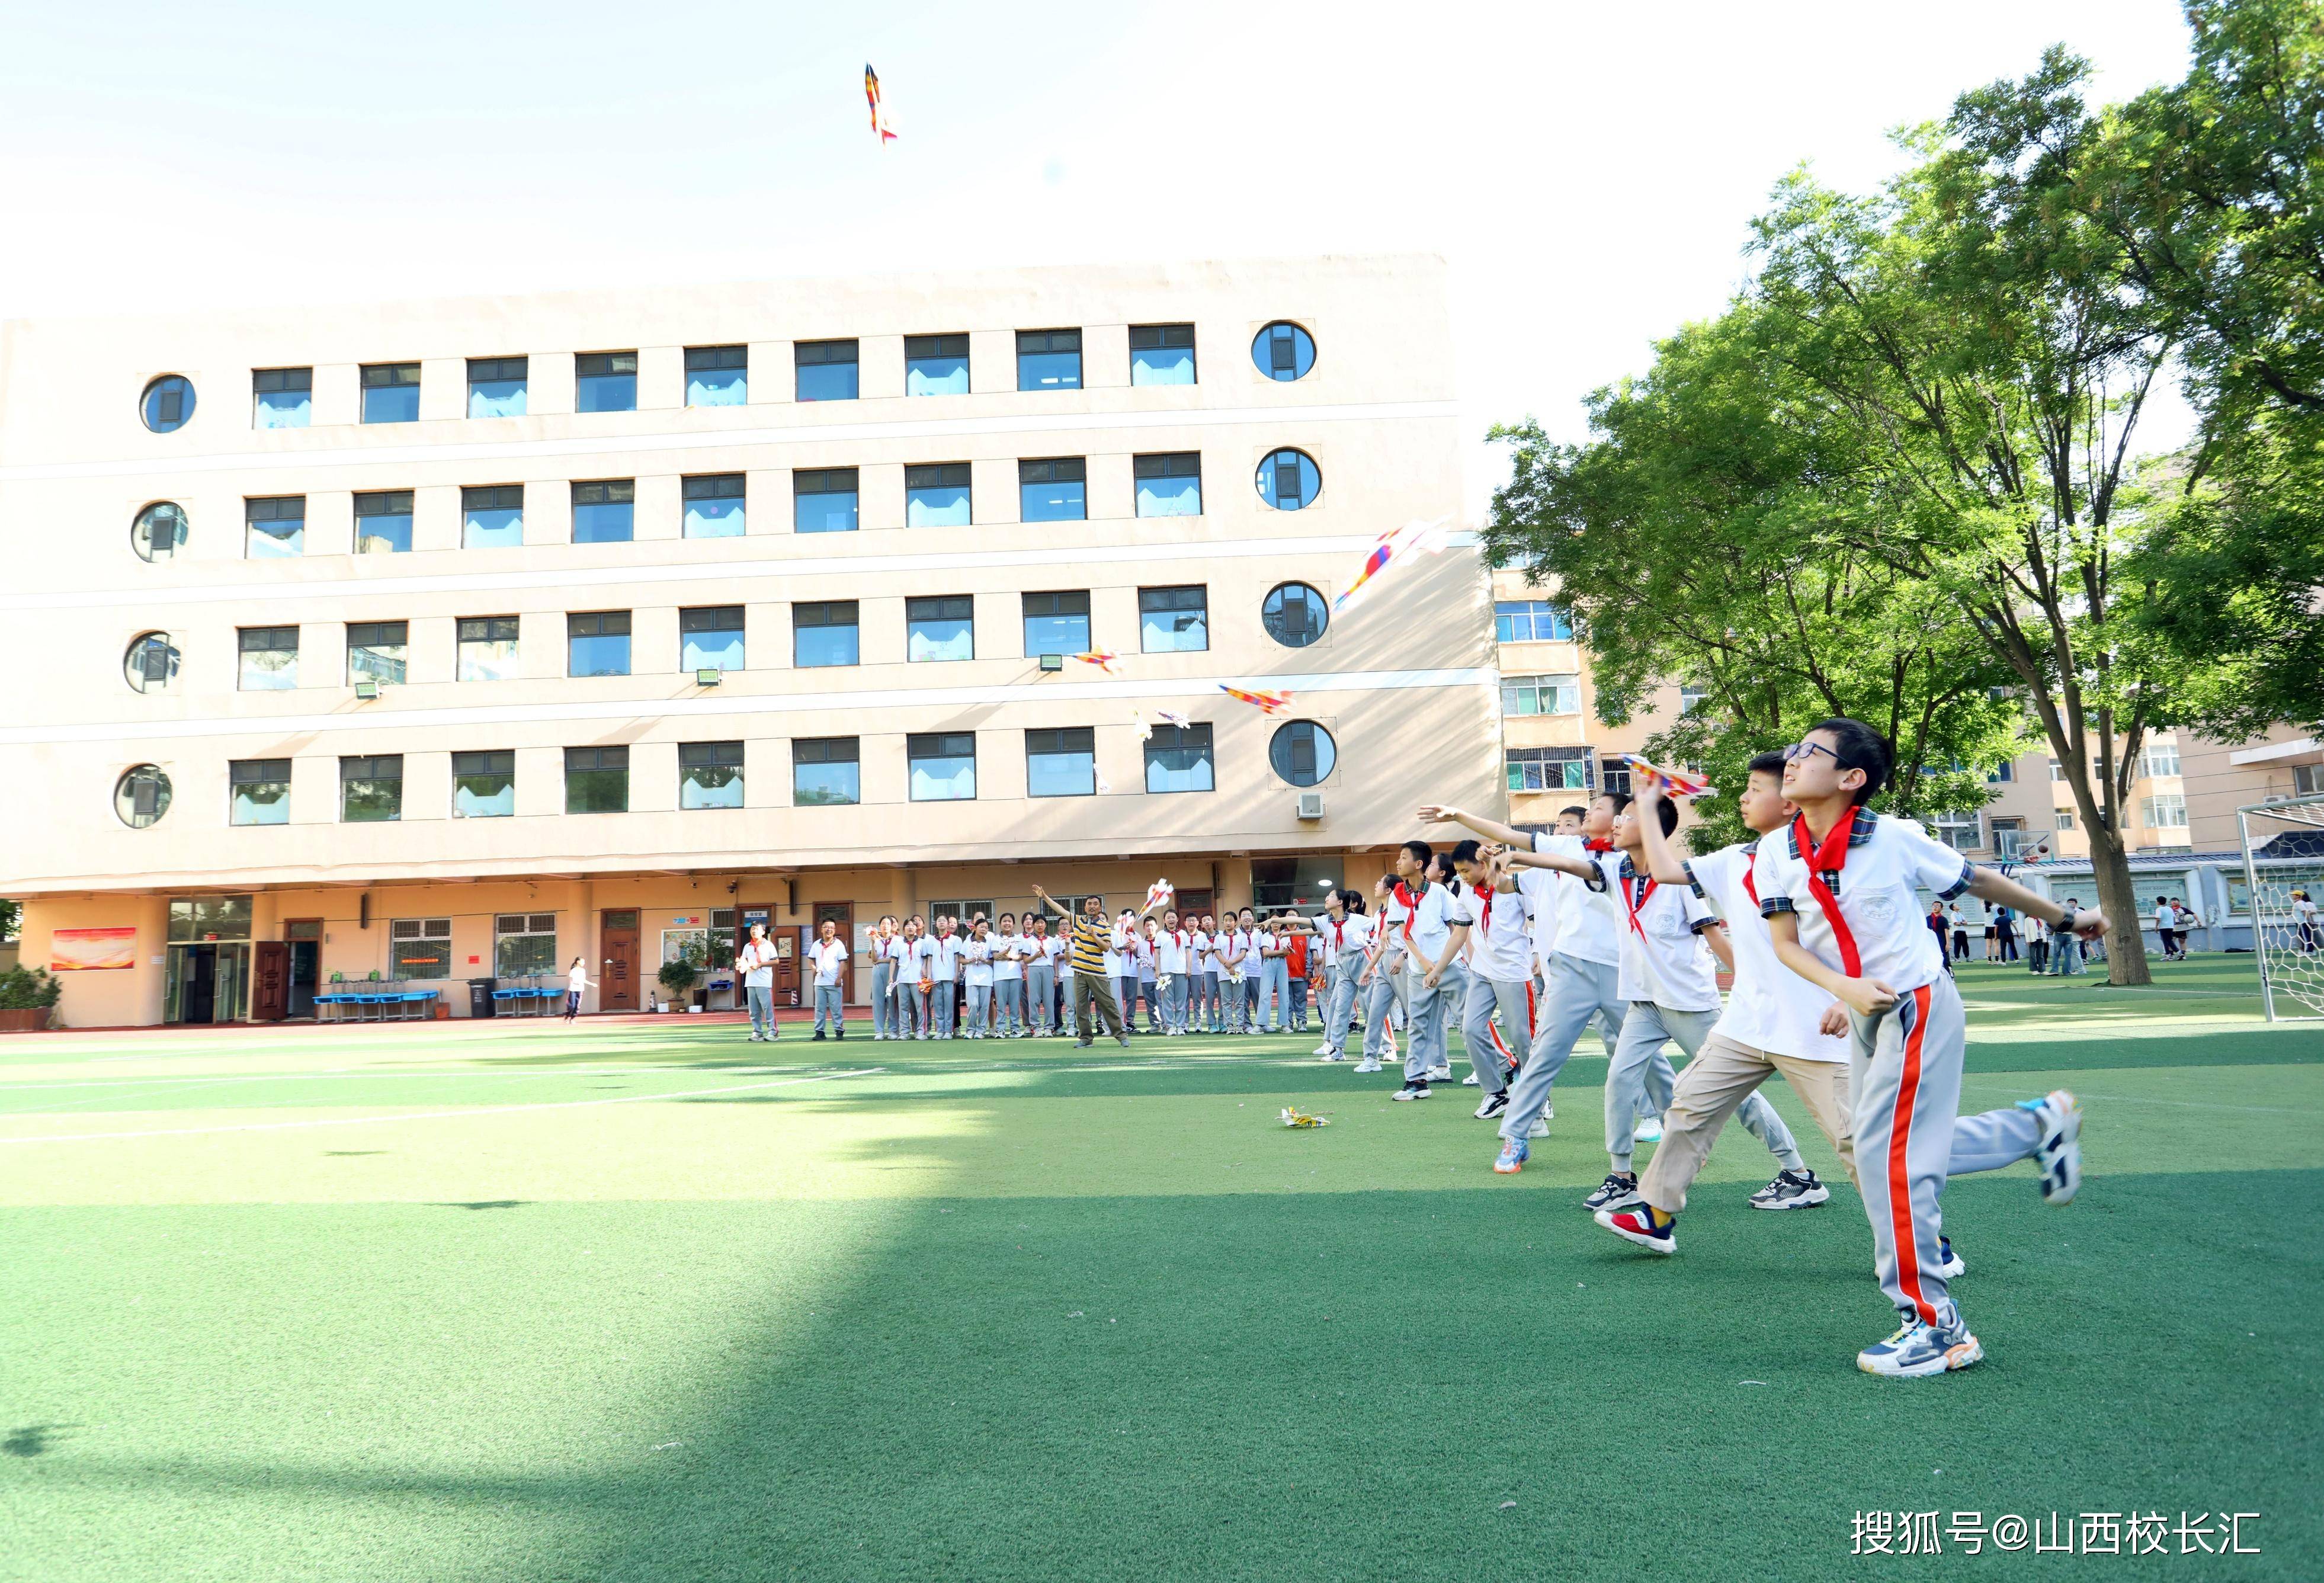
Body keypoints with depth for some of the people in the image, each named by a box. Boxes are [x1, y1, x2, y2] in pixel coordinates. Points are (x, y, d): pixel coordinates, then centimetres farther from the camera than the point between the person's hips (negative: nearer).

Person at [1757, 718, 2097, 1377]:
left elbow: (1978, 882, -2)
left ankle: (1934, 1326, 3)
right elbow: (1786, 944, -7)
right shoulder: (1776, 853, -6)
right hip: (1866, 1016, 6)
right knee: (1897, 1151, 15)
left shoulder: (1895, 839, -16)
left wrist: (2067, 918, 11)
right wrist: (1845, 989, -24)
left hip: (1919, 1006, -6)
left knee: (1888, 1154, -11)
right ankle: (2039, 1124, 35)